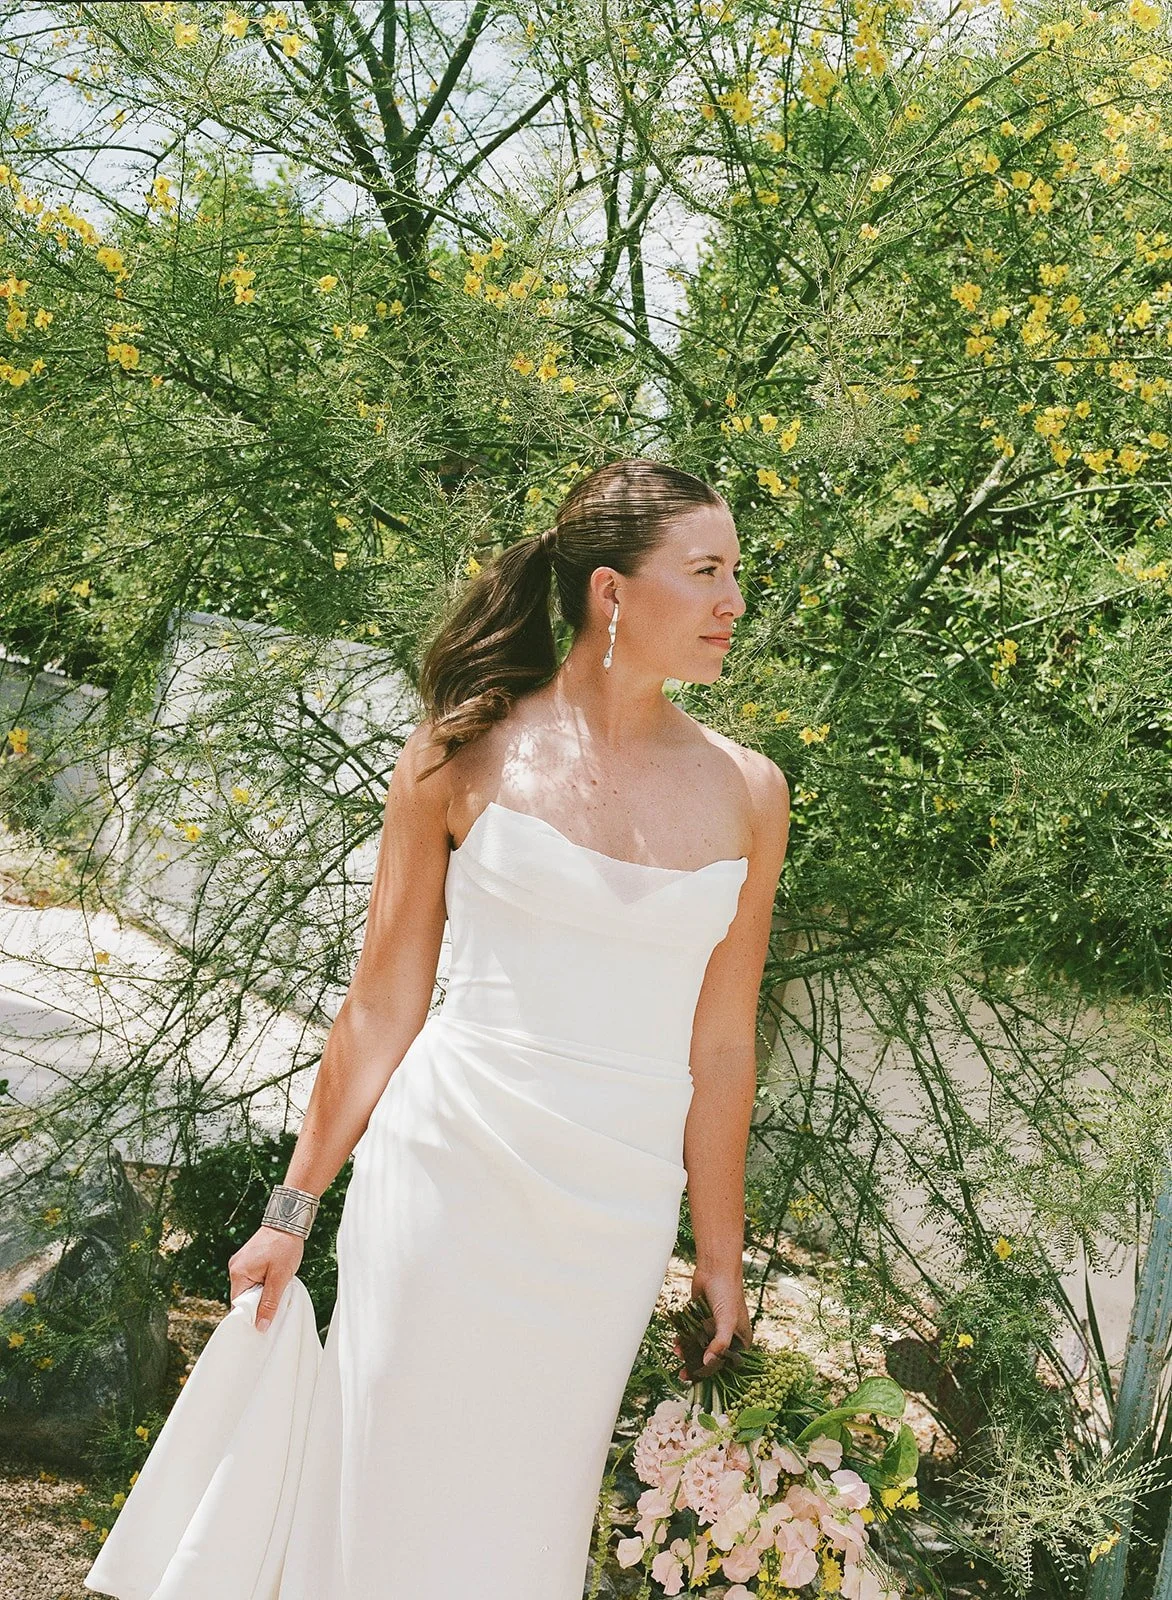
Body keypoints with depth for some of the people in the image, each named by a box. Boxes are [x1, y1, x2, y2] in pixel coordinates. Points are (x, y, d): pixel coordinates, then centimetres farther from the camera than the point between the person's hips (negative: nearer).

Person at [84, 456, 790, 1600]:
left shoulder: (745, 793, 4)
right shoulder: (466, 752, -3)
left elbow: (720, 1044, 9)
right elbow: (384, 1002, 2)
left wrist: (720, 1254, 13)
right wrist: (294, 1208, 5)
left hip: (614, 1219, 2)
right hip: (448, 1170, -2)